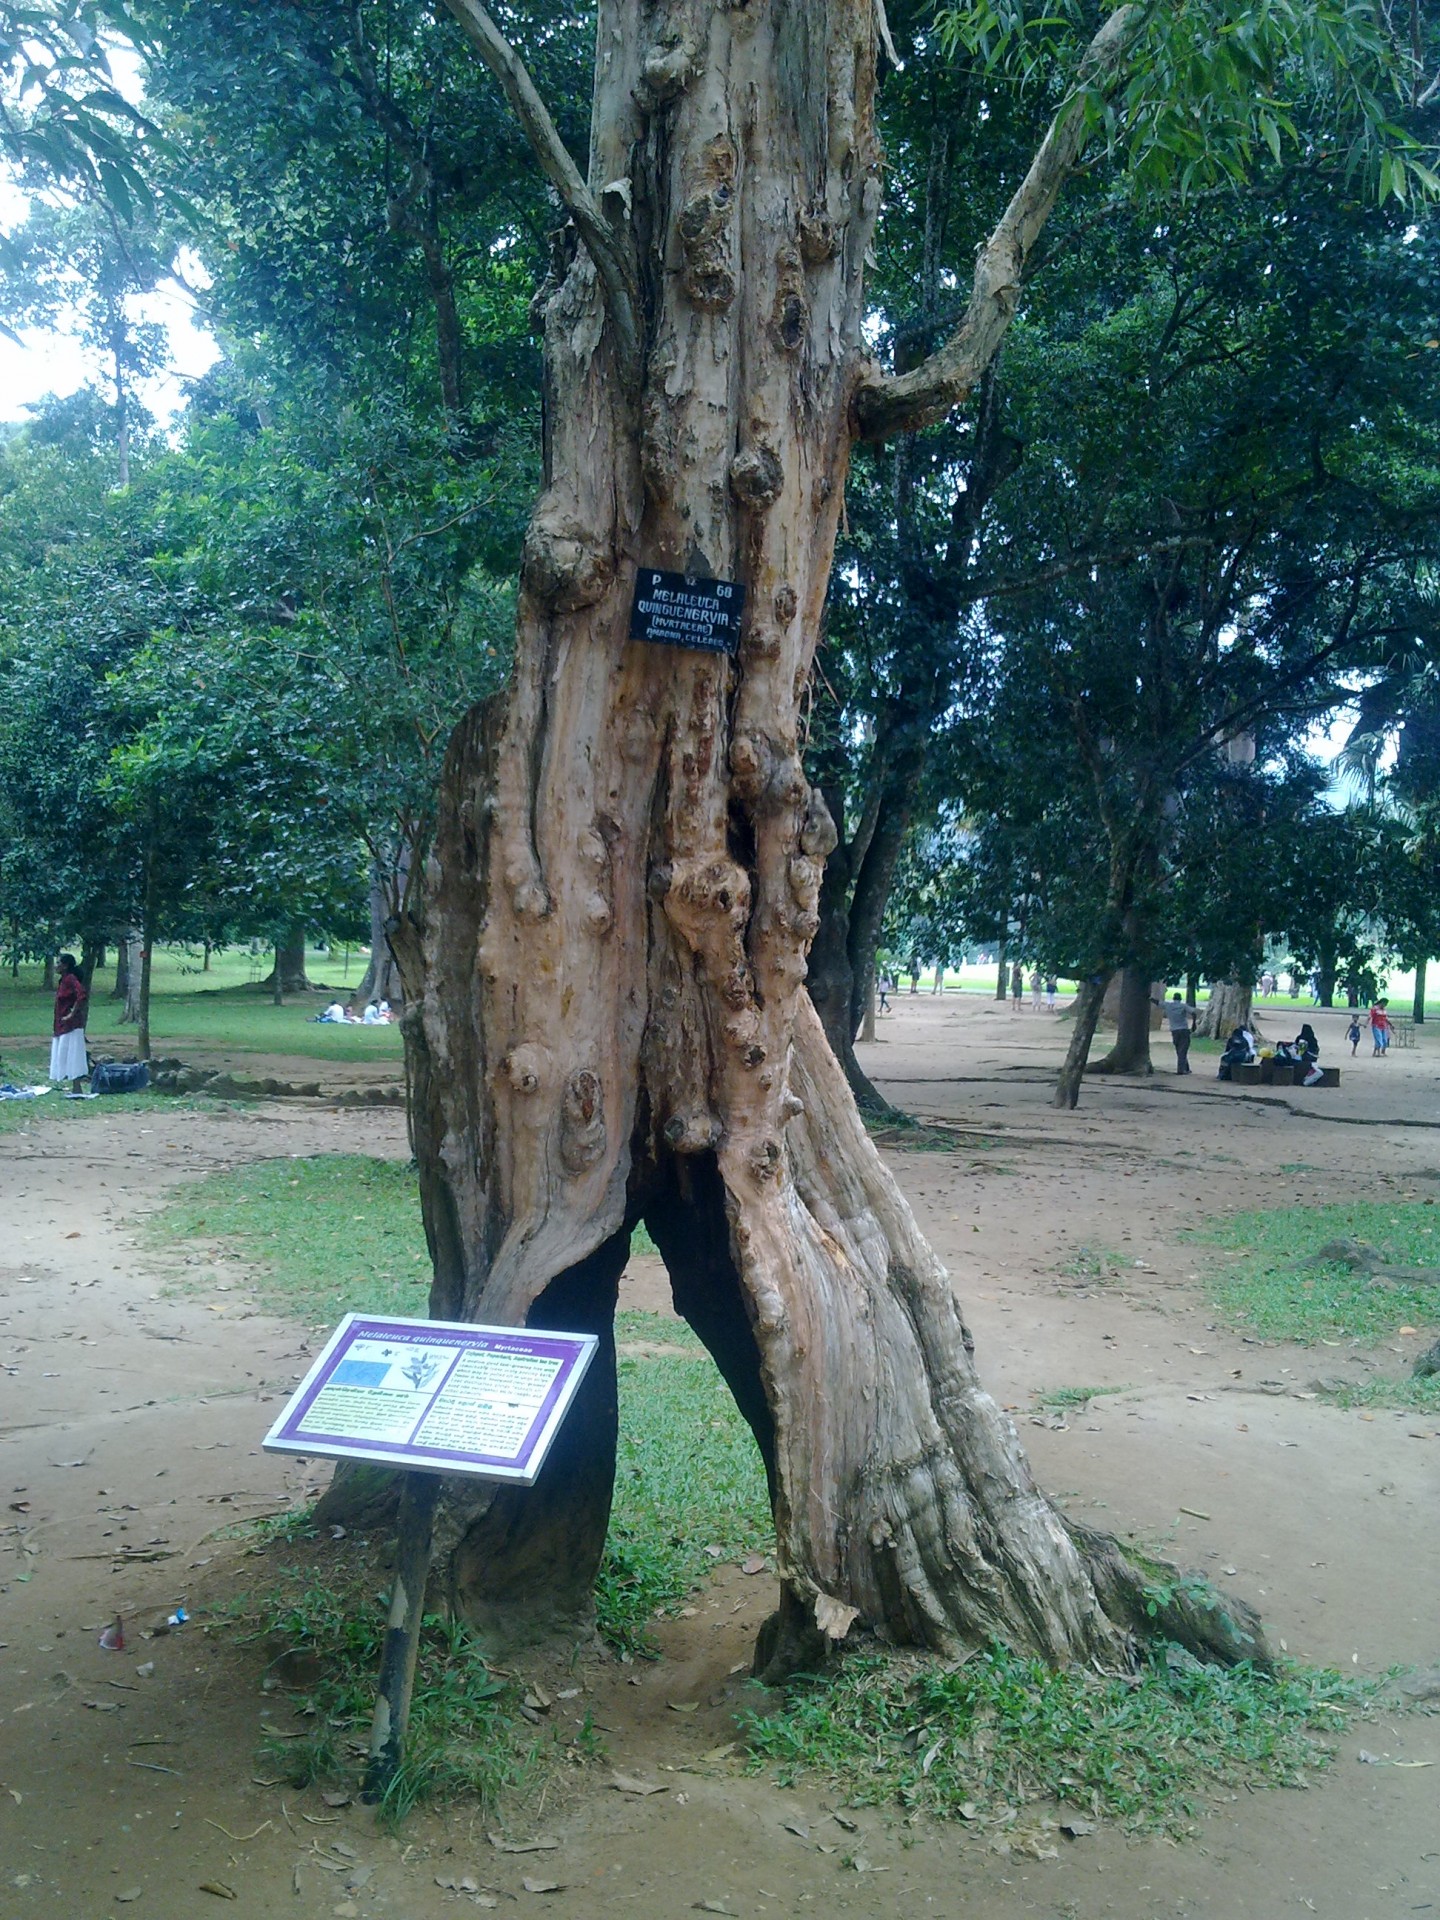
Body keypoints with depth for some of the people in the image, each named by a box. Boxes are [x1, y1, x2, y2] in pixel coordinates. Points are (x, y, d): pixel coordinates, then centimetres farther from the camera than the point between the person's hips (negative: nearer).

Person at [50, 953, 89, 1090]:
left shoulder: (70, 979, -14)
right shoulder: (63, 980, 14)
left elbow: (82, 996, -28)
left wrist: (72, 1014, -22)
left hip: (71, 1025, -10)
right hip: (63, 1026, 10)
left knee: (72, 1055, -8)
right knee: (66, 1056, 11)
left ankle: (76, 1089, -7)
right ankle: (75, 1088, 14)